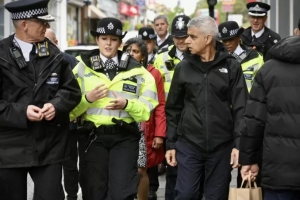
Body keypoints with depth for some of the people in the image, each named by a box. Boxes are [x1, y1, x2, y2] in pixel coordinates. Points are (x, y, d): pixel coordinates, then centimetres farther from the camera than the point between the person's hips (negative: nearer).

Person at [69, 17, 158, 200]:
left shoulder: (136, 70, 7)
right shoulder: (82, 68, 6)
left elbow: (147, 108, 3)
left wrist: (127, 104, -15)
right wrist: (87, 98, -15)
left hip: (125, 137, 0)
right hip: (93, 137, 1)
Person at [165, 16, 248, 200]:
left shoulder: (231, 66, -1)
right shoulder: (183, 67, 5)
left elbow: (240, 108, -3)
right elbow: (174, 109, 9)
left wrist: (239, 143, -10)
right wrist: (171, 143, 5)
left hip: (221, 145, -1)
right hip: (188, 144, 1)